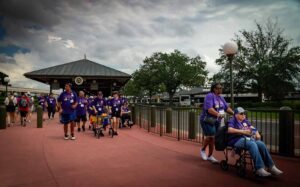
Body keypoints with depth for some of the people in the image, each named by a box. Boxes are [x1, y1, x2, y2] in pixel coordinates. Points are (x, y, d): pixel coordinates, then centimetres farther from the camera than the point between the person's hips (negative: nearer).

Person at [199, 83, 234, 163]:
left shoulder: (221, 98, 11)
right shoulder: (209, 96, -15)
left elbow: (227, 107, 8)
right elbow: (209, 109, -26)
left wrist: (234, 113, -8)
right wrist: (218, 114, -40)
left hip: (216, 121, 7)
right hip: (207, 120, -7)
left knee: (213, 138, 7)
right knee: (210, 136, -13)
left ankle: (210, 156, 19)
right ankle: (202, 150, 14)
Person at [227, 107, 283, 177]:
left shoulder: (245, 121, 25)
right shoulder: (232, 121, 3)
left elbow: (252, 127, 27)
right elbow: (230, 130, -16)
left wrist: (257, 133, 5)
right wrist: (242, 131, -23)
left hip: (248, 138, 7)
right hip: (237, 139, -7)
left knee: (261, 144, -20)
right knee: (252, 144, -34)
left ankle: (271, 167, -14)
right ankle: (259, 169, -39)